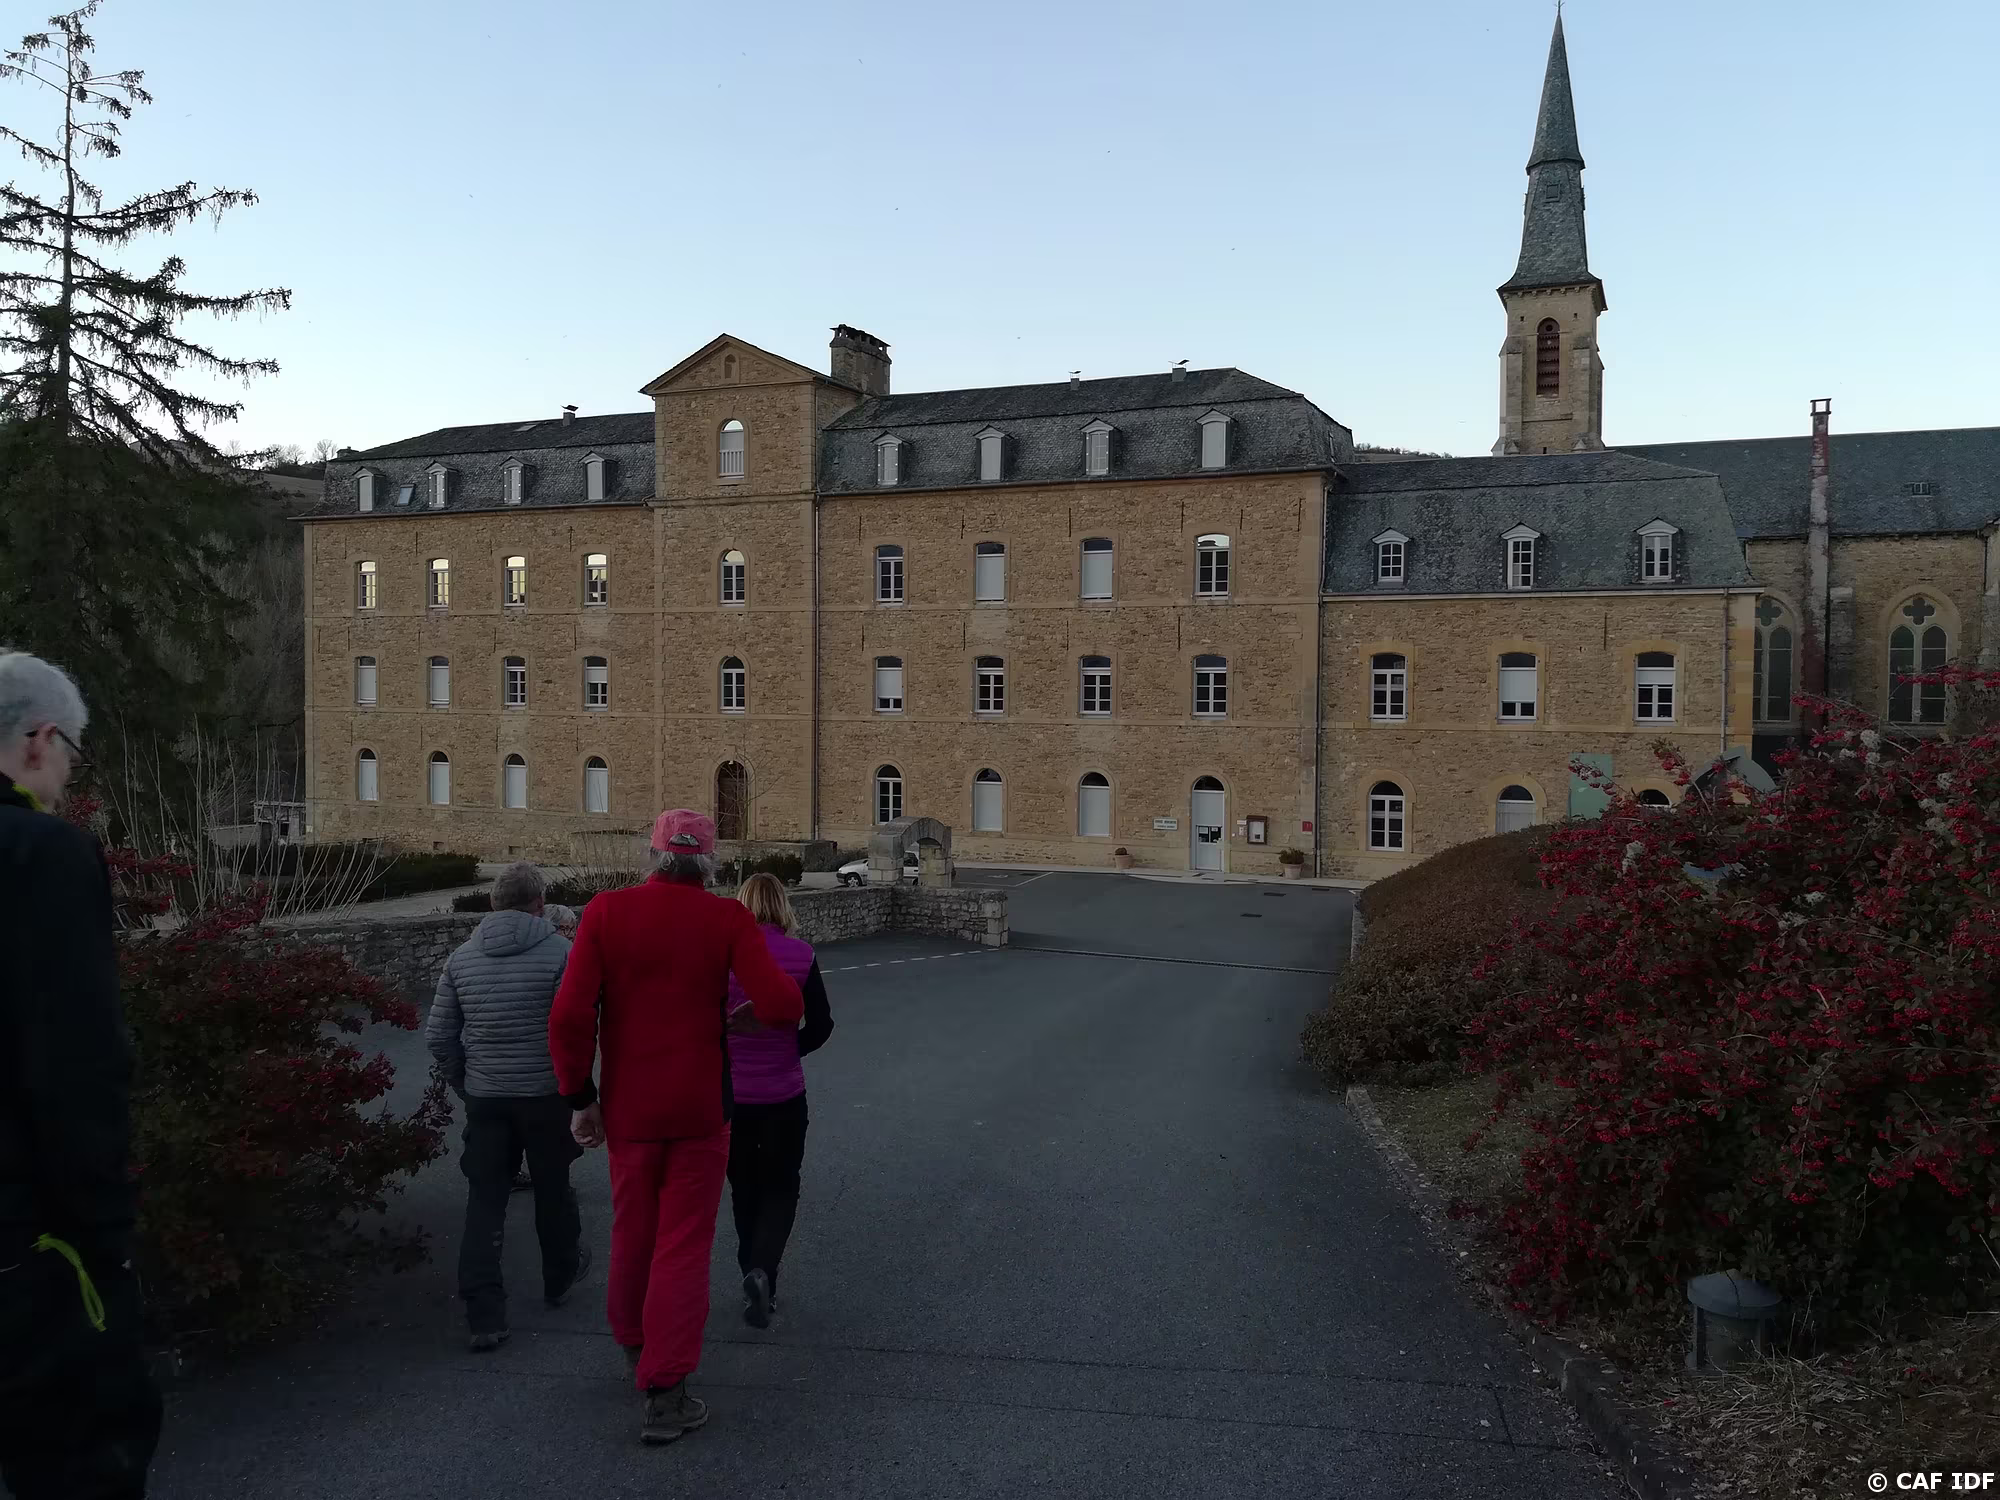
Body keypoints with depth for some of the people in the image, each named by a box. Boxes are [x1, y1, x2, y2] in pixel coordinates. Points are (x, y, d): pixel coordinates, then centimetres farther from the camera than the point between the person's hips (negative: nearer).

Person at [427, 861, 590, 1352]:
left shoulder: (462, 956, 2)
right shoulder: (559, 950, -12)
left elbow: (439, 1036, 5)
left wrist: (464, 1083, 17)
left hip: (484, 1097, 3)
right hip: (546, 1094, -2)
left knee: (484, 1200, 7)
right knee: (552, 1189, 17)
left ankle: (484, 1316, 4)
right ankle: (561, 1275, 38)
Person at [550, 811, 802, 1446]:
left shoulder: (606, 911, -6)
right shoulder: (727, 919, -10)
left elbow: (570, 1015, -10)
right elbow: (780, 1008, -18)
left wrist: (580, 1096, 0)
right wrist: (781, 983, 5)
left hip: (628, 1108, 3)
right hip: (700, 1109, -2)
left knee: (631, 1234, 21)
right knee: (684, 1246, 6)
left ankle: (635, 1350, 43)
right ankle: (665, 1397, 7)